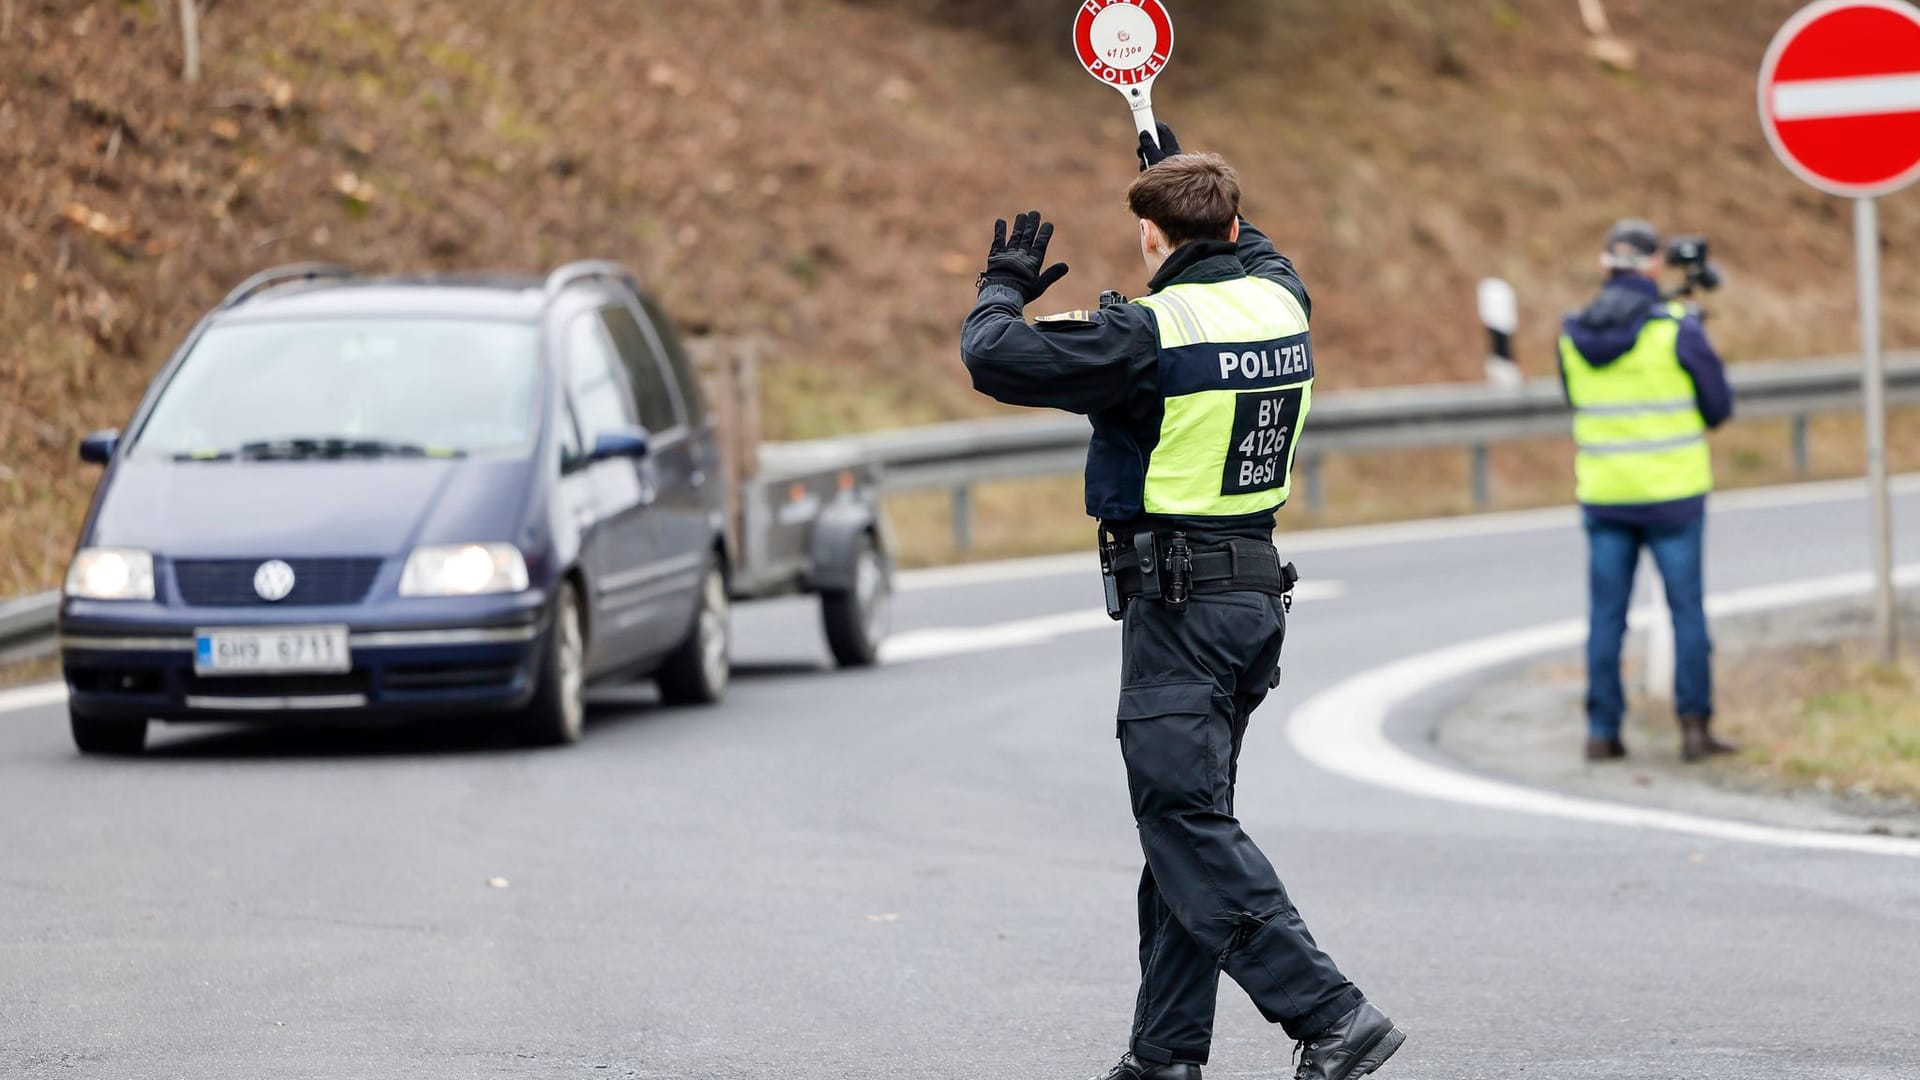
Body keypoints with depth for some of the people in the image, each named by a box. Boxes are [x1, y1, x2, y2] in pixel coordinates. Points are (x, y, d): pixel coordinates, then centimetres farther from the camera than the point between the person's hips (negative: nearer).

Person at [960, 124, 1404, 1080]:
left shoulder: (1149, 335, -16)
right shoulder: (1282, 300, 6)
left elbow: (994, 360, -15)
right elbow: (1250, 249, 31)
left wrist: (1005, 287, 6)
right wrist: (1182, 170, 44)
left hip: (1177, 598, -8)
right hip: (1258, 584, 8)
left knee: (1187, 824, -8)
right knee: (1186, 818, 13)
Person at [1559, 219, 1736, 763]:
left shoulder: (1574, 334, 0)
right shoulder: (1677, 329, -12)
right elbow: (1718, 406, -3)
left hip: (1603, 492, 3)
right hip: (1671, 491, -3)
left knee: (1606, 615, 8)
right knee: (1687, 610, 6)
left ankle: (1602, 730, 7)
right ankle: (1694, 726, 5)